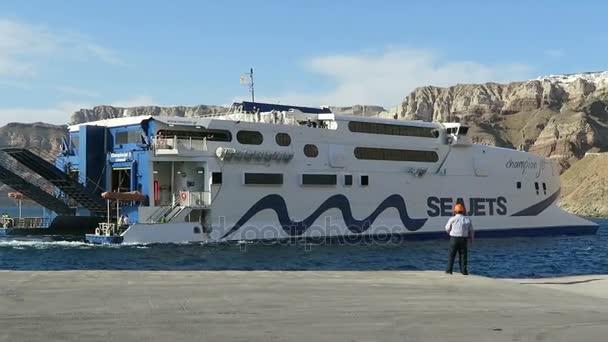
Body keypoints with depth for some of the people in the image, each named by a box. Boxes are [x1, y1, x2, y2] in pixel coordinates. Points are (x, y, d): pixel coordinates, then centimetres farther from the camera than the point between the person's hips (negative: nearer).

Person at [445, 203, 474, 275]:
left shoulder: (452, 219, -5)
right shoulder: (467, 219, 4)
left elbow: (447, 229, 6)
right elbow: (471, 231, 10)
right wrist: (471, 239, 24)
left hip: (454, 239, -2)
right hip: (463, 239, 2)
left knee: (452, 255, 6)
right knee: (463, 255, 7)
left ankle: (449, 270, 8)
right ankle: (464, 270, 4)